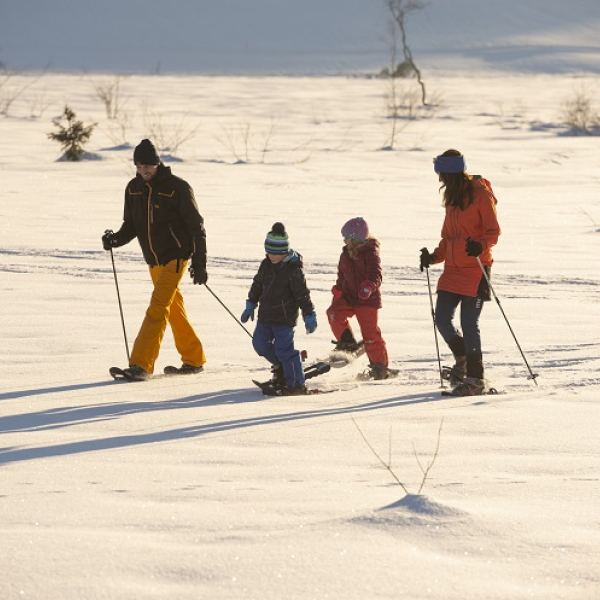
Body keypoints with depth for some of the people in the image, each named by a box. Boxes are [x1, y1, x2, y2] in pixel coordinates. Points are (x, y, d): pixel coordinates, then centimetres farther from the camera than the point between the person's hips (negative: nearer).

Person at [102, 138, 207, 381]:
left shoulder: (177, 188, -13)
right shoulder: (133, 188, 5)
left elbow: (196, 227, -9)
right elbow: (131, 226, 13)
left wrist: (199, 263, -13)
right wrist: (115, 239, -9)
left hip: (176, 257, -7)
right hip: (154, 260, 7)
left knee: (158, 308, -16)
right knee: (174, 310, 14)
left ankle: (141, 365, -21)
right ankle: (194, 360, 26)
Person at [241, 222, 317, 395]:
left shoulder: (293, 270, -16)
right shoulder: (266, 265, 4)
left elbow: (302, 294, -14)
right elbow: (257, 285, 18)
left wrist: (309, 316, -12)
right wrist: (251, 305, 21)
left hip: (285, 318, -7)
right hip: (265, 316, 7)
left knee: (284, 349, -7)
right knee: (260, 343, 11)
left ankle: (297, 384, 3)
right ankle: (280, 366, 34)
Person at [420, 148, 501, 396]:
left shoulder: (481, 195, -8)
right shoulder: (453, 197, 15)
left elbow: (493, 231, -11)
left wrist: (480, 246, -29)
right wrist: (434, 256, 7)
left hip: (475, 269, -7)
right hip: (453, 269, 7)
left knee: (469, 323, -7)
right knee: (442, 318, 3)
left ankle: (475, 378, 1)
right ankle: (463, 359, 26)